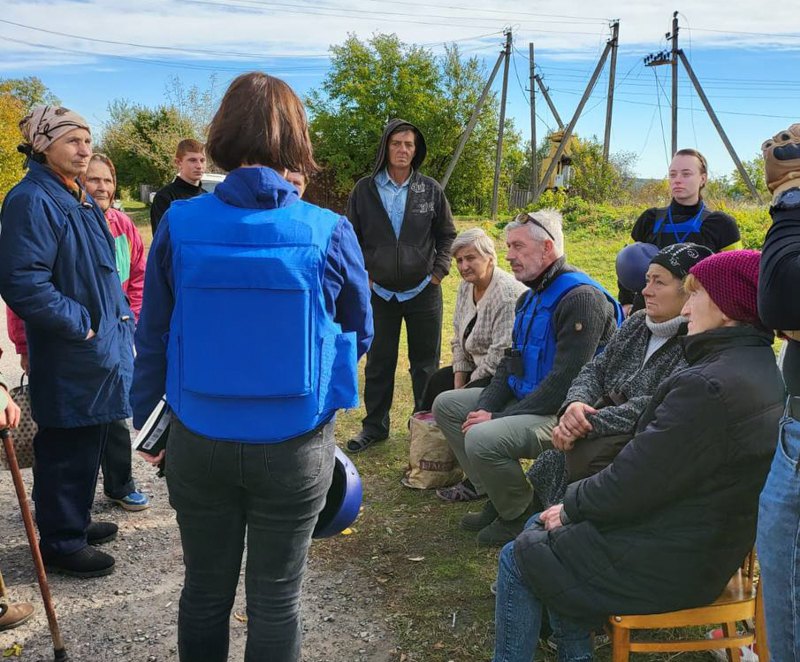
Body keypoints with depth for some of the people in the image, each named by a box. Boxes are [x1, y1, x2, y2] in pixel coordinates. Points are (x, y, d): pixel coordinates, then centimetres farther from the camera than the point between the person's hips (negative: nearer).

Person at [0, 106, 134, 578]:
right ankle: (62, 544, 19)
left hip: (101, 349, 9)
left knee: (90, 444, 20)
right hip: (69, 359, -9)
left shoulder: (79, 199, 13)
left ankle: (75, 522, 37)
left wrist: (121, 319, 11)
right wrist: (83, 325, -19)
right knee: (67, 451, 3)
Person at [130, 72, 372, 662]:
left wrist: (146, 424, 14)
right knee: (277, 597, 16)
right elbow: (360, 335, 1)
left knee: (205, 591, 21)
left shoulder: (179, 225, -10)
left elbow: (153, 339, -1)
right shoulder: (330, 233, -14)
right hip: (295, 447, -1)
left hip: (198, 445, 2)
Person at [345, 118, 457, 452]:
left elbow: (447, 235, 7)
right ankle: (374, 425, 23)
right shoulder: (365, 189, -3)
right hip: (380, 292, 0)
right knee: (378, 362, 10)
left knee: (425, 362, 11)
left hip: (423, 292, 0)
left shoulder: (431, 189, -2)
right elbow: (352, 237, 5)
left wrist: (438, 271, -2)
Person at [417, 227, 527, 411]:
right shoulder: (465, 287, 6)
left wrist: (468, 385, -16)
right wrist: (459, 384, 0)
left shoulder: (507, 292, -22)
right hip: (477, 367, 9)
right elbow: (459, 340, 11)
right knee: (437, 381, -5)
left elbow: (502, 354, -25)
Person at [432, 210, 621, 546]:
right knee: (446, 405, 9)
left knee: (482, 440, -31)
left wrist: (498, 417, -21)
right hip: (524, 396, 10)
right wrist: (485, 407, -5)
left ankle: (521, 517, -3)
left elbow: (565, 381, -26)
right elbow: (510, 363, 13)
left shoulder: (581, 298, -21)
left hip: (563, 413, -10)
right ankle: (496, 497, 8)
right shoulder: (529, 297, 13)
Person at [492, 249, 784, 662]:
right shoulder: (758, 369, 3)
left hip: (668, 566, -9)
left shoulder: (709, 387, -29)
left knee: (517, 559, 6)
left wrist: (571, 506, -6)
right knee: (540, 528, 19)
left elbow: (629, 486, -25)